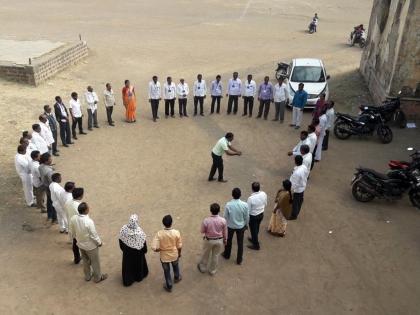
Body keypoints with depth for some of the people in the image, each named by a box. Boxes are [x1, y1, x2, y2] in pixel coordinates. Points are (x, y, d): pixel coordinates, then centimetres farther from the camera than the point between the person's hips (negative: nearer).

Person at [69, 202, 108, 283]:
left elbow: (72, 232, -1)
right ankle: (98, 277, 38)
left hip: (80, 244, 6)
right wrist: (99, 242, -5)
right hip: (91, 245, -6)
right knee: (95, 262, 18)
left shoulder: (73, 219, -17)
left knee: (85, 260, 29)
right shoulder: (89, 221, -36)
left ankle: (87, 276, 48)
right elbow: (93, 235, -24)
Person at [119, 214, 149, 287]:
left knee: (128, 264, 23)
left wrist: (123, 248, 11)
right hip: (137, 252, -2)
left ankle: (127, 280, 37)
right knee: (138, 263, 24)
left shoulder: (124, 229, -24)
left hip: (127, 251, 2)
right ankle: (139, 276, 47)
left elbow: (121, 240, -7)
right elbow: (143, 243, -19)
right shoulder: (139, 232, -33)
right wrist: (144, 250, 2)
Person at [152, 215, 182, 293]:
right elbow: (179, 246, -12)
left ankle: (169, 287, 42)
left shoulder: (159, 234, -27)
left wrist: (160, 249, -5)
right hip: (174, 255, 1)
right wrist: (179, 253, 9)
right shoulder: (176, 233, -25)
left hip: (164, 256, -1)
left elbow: (154, 248, -27)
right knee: (175, 266, 32)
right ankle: (176, 278, 58)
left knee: (167, 271, 23)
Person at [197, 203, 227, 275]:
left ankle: (203, 268, 46)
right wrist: (225, 239, 12)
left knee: (206, 254, 23)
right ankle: (213, 270, 40)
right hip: (219, 240, 1)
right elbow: (225, 232, -6)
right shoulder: (223, 220, -21)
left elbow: (202, 231, -10)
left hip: (208, 240, -1)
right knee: (215, 255, 22)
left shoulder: (206, 220, -27)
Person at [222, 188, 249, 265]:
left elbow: (226, 217, -13)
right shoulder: (245, 205, -24)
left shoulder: (228, 205, -27)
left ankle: (227, 255, 49)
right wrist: (246, 224, 9)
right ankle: (239, 260, 35)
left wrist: (225, 224, 7)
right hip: (241, 226, 0)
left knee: (228, 240, 26)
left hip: (230, 226, 0)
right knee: (240, 243, 20)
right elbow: (247, 217, -11)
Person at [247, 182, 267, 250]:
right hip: (261, 214, 6)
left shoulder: (251, 198, -33)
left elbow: (248, 210, -20)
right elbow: (265, 204, 1)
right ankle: (254, 239, 51)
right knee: (257, 228, 28)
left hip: (253, 216, -6)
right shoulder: (264, 194, -16)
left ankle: (256, 245, 32)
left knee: (253, 230, 15)